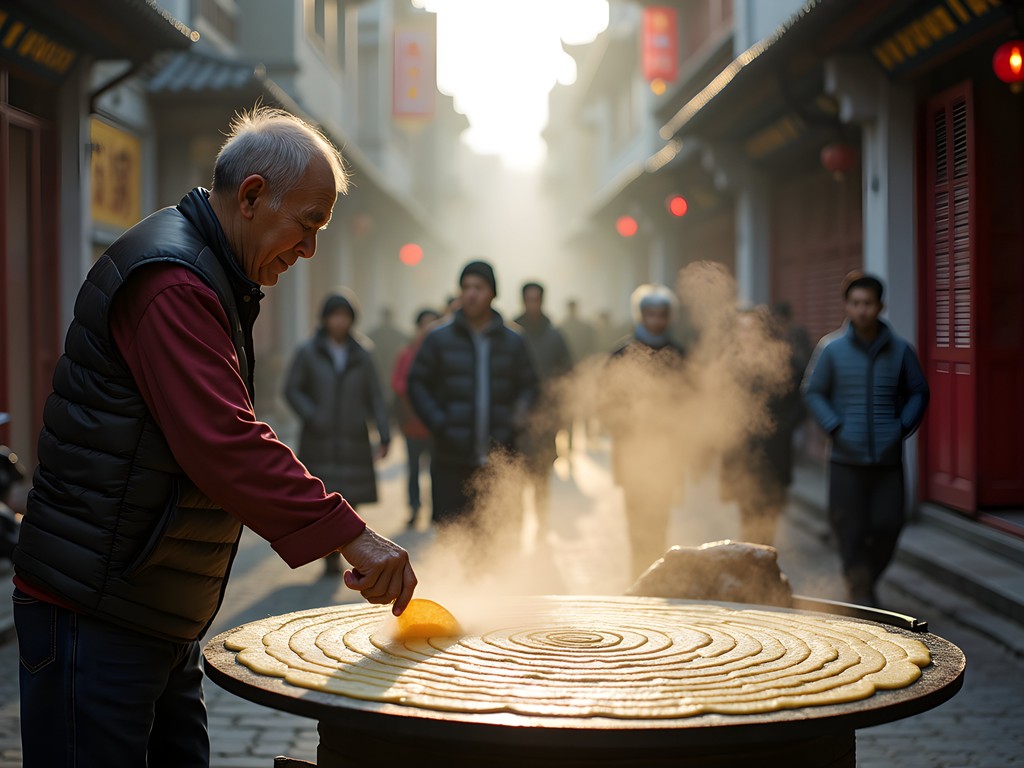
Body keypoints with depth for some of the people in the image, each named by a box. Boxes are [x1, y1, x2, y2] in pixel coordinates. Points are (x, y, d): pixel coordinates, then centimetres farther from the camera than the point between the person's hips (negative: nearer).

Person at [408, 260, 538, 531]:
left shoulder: (512, 342, 10)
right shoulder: (439, 339, 5)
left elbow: (528, 386, 14)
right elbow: (417, 384, 6)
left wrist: (517, 419, -6)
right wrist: (439, 424, -8)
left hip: (499, 461, 1)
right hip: (452, 461, -1)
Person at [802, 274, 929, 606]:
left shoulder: (900, 349, 4)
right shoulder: (831, 348, -1)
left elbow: (918, 392, 14)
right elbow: (813, 392, 5)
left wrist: (903, 426, 0)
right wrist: (835, 428, -7)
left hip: (888, 458, 1)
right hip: (847, 459, -1)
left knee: (888, 526, -1)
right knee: (850, 528, -1)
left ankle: (868, 578, 24)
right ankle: (859, 593, 11)